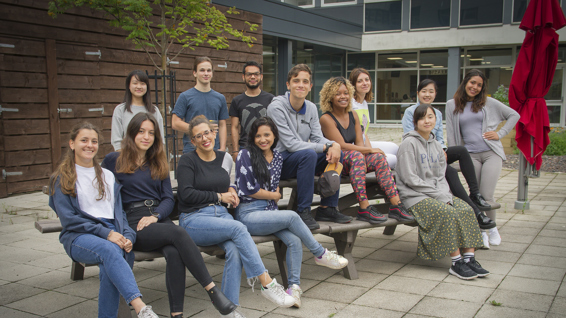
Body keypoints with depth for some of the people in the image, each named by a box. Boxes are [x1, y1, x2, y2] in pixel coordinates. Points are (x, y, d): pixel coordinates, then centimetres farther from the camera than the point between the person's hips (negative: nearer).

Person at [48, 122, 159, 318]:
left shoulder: (108, 176, 26)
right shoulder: (61, 179, 12)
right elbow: (68, 219, 0)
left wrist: (128, 236, -4)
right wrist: (105, 233, -12)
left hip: (112, 234, 3)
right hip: (78, 237, -3)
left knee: (110, 264, -36)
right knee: (109, 249, -39)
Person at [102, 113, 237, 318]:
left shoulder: (158, 164, 22)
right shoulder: (113, 161, 11)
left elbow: (168, 198, 14)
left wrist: (155, 216, -6)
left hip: (160, 219, 4)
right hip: (132, 223, -3)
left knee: (174, 253, -32)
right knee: (178, 233, -32)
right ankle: (214, 292, -34)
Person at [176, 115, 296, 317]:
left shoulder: (225, 158, 16)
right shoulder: (188, 161, 0)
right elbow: (186, 194, -10)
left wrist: (231, 189, 10)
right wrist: (219, 196, -7)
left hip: (221, 214, 4)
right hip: (193, 219, -4)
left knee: (235, 249, -28)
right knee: (238, 228, -31)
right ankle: (266, 283, -28)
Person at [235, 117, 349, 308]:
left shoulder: (277, 158, 15)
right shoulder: (245, 155, -3)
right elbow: (246, 189, -9)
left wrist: (273, 194, -1)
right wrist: (274, 195, 1)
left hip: (269, 213, 6)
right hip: (248, 215, -6)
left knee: (294, 240, -22)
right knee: (292, 216, -26)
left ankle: (294, 286, -17)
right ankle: (320, 254, -10)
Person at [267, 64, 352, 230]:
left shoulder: (311, 108, 6)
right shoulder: (276, 107, -17)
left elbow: (317, 138, 3)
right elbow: (291, 144, -23)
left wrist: (334, 144, -21)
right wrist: (326, 147, -23)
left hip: (302, 160, 7)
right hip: (278, 161, -7)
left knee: (337, 153, -9)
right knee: (308, 154, -33)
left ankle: (327, 208, -3)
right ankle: (303, 212, -27)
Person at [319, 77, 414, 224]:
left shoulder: (353, 115, 13)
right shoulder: (326, 119, -9)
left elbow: (359, 143, 8)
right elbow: (342, 146, -17)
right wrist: (370, 150, -15)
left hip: (353, 162, 7)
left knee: (379, 157, -18)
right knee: (356, 155, -35)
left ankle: (395, 205, -23)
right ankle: (364, 209, -41)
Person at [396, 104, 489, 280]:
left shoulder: (436, 145, 16)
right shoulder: (409, 143, -7)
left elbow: (440, 176, 14)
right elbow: (409, 178, -14)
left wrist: (445, 194, -7)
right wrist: (438, 195, -15)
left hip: (438, 194, 7)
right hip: (414, 196, -7)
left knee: (466, 209, -15)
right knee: (448, 212, -28)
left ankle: (469, 258, -13)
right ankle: (456, 262, -20)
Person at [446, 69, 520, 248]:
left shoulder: (489, 103, 7)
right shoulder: (452, 106, 7)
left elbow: (514, 115, 13)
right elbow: (451, 133, 8)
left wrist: (500, 134, 2)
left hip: (491, 153, -1)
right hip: (470, 155, 1)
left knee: (487, 195, -8)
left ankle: (493, 228, 16)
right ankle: (481, 232, 15)